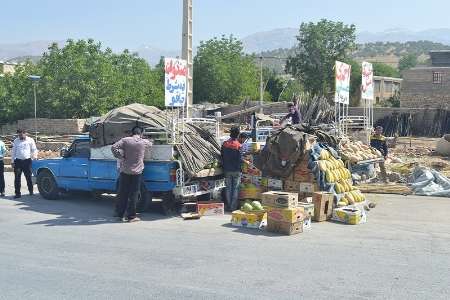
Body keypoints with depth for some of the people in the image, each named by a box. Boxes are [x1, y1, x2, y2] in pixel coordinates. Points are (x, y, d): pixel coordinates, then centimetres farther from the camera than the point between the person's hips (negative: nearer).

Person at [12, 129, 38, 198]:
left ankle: (31, 191, 13)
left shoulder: (30, 140, 4)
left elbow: (34, 150, 9)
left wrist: (35, 157, -5)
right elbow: (13, 152, 13)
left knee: (28, 177, 2)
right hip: (18, 161, 2)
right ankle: (18, 193, 5)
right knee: (17, 178, 1)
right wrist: (13, 161, 8)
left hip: (27, 161, -2)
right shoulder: (16, 141, 10)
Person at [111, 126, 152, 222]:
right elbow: (150, 144, 20)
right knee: (133, 195, 4)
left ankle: (120, 214, 17)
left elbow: (114, 148, -11)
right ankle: (131, 216, 6)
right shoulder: (144, 142, -2)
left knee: (123, 194, 10)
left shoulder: (125, 140, -3)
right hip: (137, 172, -1)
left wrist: (121, 156, -3)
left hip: (125, 171, 1)